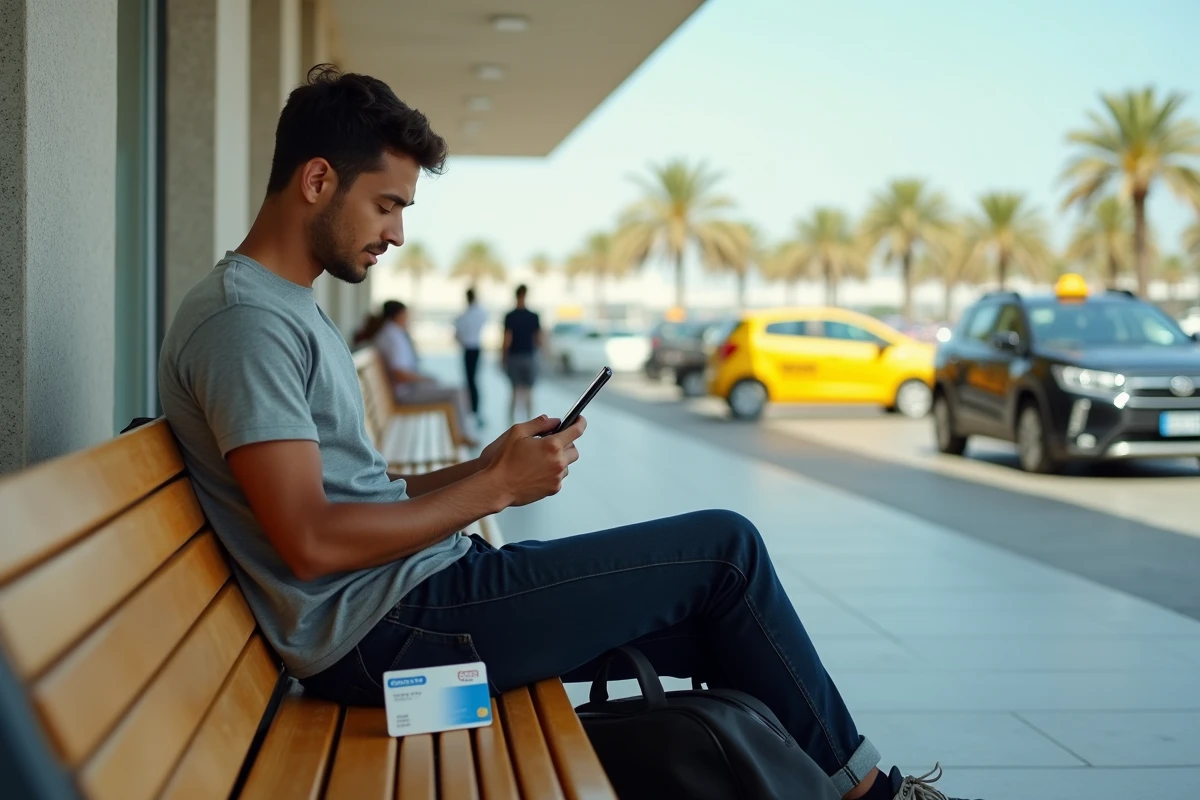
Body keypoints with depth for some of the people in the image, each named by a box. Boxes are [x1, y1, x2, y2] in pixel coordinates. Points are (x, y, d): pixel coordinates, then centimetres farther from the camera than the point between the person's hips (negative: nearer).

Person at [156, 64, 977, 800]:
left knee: (714, 612, 8)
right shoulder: (243, 320, -15)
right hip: (386, 629, -10)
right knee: (724, 547, -5)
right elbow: (311, 542, -23)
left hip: (405, 603, 10)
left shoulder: (291, 310, 17)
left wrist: (483, 467, 4)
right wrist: (495, 487, -13)